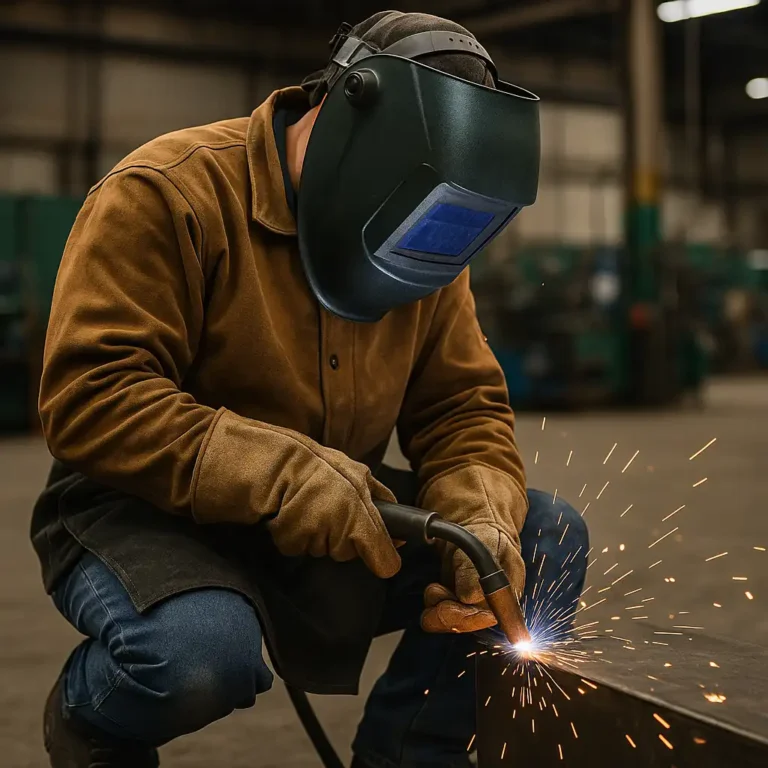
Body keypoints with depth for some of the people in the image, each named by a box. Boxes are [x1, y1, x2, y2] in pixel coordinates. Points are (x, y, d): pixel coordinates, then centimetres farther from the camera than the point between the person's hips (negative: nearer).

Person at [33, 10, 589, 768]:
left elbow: (462, 408, 4)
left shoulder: (416, 237, 3)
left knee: (548, 538, -7)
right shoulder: (168, 196, -18)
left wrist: (482, 520, -18)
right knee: (203, 652, -38)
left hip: (336, 527, 6)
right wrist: (279, 475, -33)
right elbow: (89, 399, -24)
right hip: (153, 513, -6)